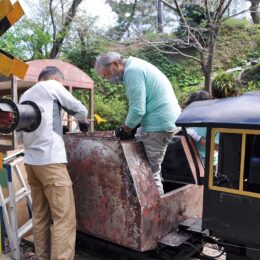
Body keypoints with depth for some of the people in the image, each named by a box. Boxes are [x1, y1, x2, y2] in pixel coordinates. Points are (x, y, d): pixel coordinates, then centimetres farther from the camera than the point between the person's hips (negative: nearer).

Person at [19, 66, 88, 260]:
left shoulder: (25, 95, 22)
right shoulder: (51, 86, 2)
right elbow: (80, 110, 2)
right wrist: (83, 121, 23)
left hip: (31, 160, 8)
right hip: (50, 160, -8)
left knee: (40, 215, 11)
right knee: (64, 217, -6)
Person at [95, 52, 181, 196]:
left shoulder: (132, 71, -15)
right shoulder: (134, 66, 17)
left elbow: (137, 110, -21)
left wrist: (124, 130, -6)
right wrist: (126, 128, 11)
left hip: (159, 123, -10)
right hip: (161, 120, 10)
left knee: (150, 172, -2)